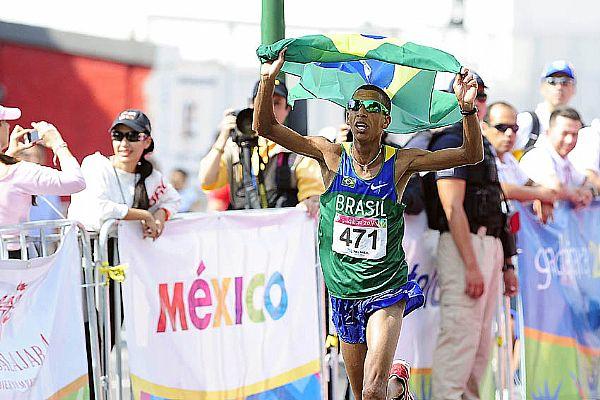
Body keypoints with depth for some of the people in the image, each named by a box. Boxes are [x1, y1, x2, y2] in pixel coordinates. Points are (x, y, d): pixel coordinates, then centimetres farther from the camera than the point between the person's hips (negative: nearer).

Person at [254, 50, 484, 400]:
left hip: (386, 293, -3)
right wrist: (269, 79, -18)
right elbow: (265, 126, -4)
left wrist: (468, 108, -24)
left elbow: (471, 155, -9)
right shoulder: (331, 157, -1)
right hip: (344, 295, 3)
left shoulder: (400, 162, -5)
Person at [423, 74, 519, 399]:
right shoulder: (451, 142, -7)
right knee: (460, 334, -14)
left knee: (481, 340, 10)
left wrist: (506, 264, 19)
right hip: (463, 247, -9)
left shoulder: (482, 146, 22)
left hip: (490, 247, 9)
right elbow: (453, 209, -16)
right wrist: (471, 266, -22)